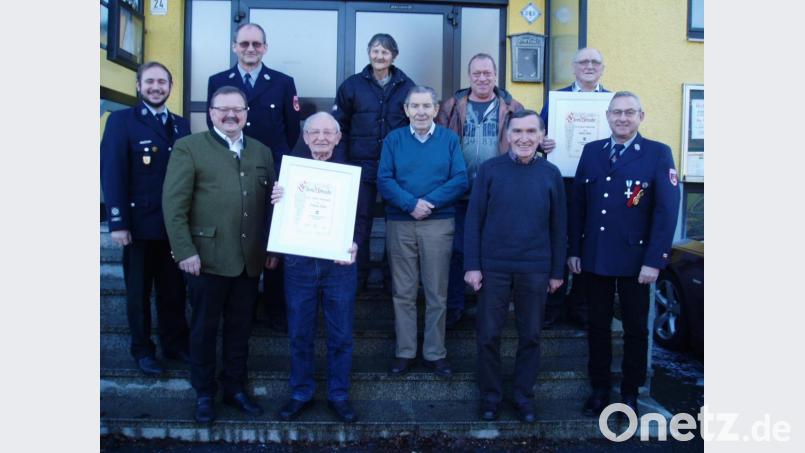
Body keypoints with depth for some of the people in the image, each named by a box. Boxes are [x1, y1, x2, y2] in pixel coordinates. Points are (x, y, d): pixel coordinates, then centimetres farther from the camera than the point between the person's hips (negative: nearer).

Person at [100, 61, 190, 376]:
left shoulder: (181, 125, 11)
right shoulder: (121, 121, -2)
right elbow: (112, 174, -9)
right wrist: (118, 223, -15)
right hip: (139, 223, -3)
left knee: (174, 289, 12)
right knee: (138, 291, 10)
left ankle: (175, 343, 28)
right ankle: (143, 350, 24)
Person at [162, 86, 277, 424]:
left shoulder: (261, 152, 14)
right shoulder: (189, 147, -1)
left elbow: (271, 203, 14)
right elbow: (173, 203, -7)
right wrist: (185, 251, -13)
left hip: (250, 258, 4)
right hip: (207, 257, -4)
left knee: (240, 328, 13)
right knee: (205, 328, 9)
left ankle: (235, 388, 29)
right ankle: (204, 393, 24)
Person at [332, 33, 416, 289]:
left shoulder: (407, 86, 4)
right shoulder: (352, 85, 3)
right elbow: (339, 127, 4)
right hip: (362, 166, 0)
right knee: (359, 223, 4)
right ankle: (357, 278, 16)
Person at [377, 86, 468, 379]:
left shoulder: (449, 139, 6)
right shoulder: (394, 139, 7)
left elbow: (460, 180, -5)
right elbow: (384, 181, -3)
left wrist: (429, 202, -16)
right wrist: (411, 204, -18)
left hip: (439, 224, 0)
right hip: (399, 224, 1)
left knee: (437, 293, 5)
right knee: (403, 292, 7)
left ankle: (435, 353, 17)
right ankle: (404, 352, 18)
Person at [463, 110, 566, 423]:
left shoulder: (551, 174, 2)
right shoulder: (489, 170, -2)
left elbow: (558, 226, 5)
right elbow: (474, 219, -2)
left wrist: (557, 270, 5)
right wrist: (472, 265, -6)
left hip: (535, 269, 1)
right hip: (493, 267, -1)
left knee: (530, 336, 11)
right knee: (488, 335, 7)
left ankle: (524, 397, 29)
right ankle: (490, 396, 25)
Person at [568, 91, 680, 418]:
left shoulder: (658, 154, -5)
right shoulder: (591, 150, 6)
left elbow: (667, 210, -10)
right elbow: (578, 204, 7)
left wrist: (654, 261, -14)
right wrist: (574, 250, 4)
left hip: (635, 260, -3)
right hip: (595, 258, 3)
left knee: (635, 328, 11)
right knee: (598, 326, 12)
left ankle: (630, 394, 27)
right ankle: (599, 389, 27)